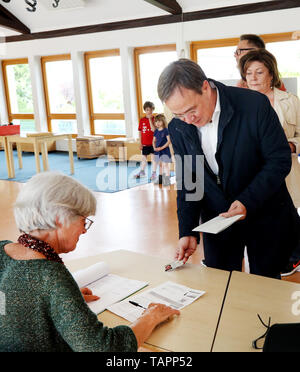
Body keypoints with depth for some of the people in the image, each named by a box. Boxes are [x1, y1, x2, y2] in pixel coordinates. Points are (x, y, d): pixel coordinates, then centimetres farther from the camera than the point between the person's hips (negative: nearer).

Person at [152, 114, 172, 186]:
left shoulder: (165, 130, -10)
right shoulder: (156, 131, 8)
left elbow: (169, 141, -13)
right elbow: (154, 140, 15)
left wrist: (162, 147, -18)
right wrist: (154, 147, -3)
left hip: (165, 150, -6)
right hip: (157, 151, 6)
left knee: (165, 165, -5)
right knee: (161, 165, 13)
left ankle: (167, 180, -1)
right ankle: (162, 179, 23)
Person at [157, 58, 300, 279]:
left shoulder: (255, 105, -19)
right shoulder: (178, 128, -7)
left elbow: (280, 160, -13)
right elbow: (187, 183, 0)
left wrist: (247, 201, -23)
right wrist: (187, 232, -9)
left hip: (264, 217, -2)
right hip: (217, 220, 3)